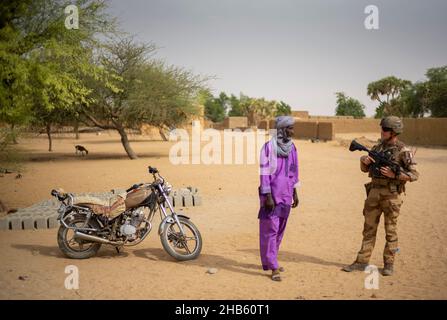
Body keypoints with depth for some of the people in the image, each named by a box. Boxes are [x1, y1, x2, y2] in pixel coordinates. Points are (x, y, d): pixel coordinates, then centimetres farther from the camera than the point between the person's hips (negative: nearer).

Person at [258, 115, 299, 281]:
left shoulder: (291, 147, 7)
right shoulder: (269, 147, -13)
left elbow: (293, 171, 14)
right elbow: (264, 173, -14)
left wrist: (295, 193, 14)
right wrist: (267, 196, -17)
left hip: (286, 194, 7)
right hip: (272, 194, -7)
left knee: (280, 230, 13)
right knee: (271, 229, -4)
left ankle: (269, 261, 27)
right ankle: (273, 267, 1)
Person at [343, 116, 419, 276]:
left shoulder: (403, 151, -7)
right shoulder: (377, 148, 11)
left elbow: (414, 175, -9)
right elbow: (364, 169, 18)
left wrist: (394, 174, -19)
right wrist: (364, 160, -3)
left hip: (391, 194, -5)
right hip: (374, 192, 5)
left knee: (390, 230, 3)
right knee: (369, 228, 8)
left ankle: (389, 264, 13)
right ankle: (362, 261, 13)